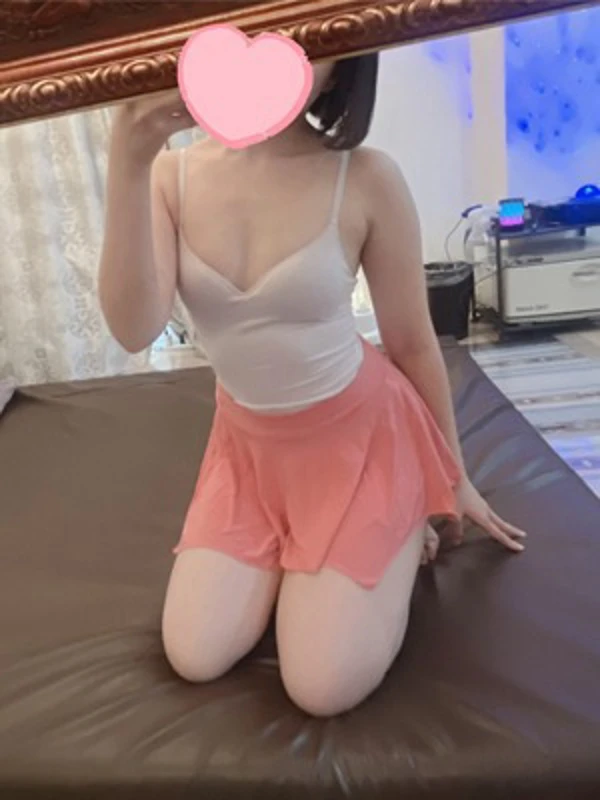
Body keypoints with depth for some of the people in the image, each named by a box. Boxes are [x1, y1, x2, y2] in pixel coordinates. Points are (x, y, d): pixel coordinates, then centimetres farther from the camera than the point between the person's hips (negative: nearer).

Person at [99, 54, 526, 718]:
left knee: (323, 689, -6)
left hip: (359, 434, -3)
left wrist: (454, 480, 3)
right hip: (247, 443, 4)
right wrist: (129, 162, -34)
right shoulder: (173, 175, -9)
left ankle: (402, 528, 17)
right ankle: (288, 547, 25)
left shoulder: (367, 179, -19)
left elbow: (413, 343, -7)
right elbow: (134, 330, -24)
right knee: (195, 660, 1)